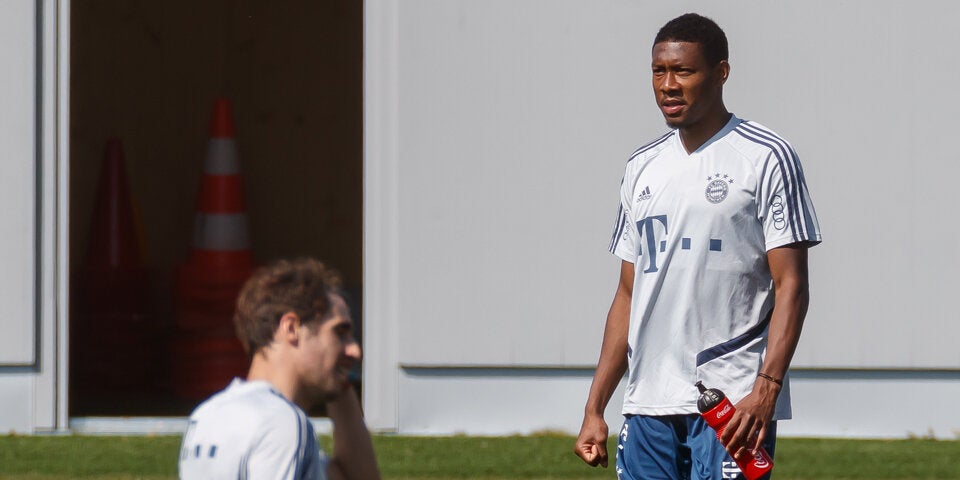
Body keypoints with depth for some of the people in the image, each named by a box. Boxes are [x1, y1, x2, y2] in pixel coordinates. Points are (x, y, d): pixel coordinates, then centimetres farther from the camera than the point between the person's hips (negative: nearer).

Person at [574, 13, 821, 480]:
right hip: (648, 404, 6)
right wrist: (594, 409, 13)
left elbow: (790, 286, -7)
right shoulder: (643, 167, 16)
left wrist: (765, 390, -19)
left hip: (733, 405, -6)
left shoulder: (766, 157, -2)